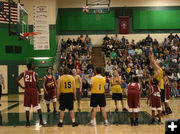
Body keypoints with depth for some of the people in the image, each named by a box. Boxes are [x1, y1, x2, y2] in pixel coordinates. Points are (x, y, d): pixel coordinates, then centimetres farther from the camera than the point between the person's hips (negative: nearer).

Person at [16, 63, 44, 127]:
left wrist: (22, 87, 4)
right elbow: (37, 85, -7)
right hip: (34, 90, -3)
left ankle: (27, 122, 10)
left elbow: (17, 80, -5)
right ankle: (41, 121, 3)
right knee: (38, 107, 4)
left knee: (27, 107, 9)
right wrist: (39, 91, 7)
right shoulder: (35, 74, -6)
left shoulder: (23, 73, 3)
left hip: (27, 90, 3)